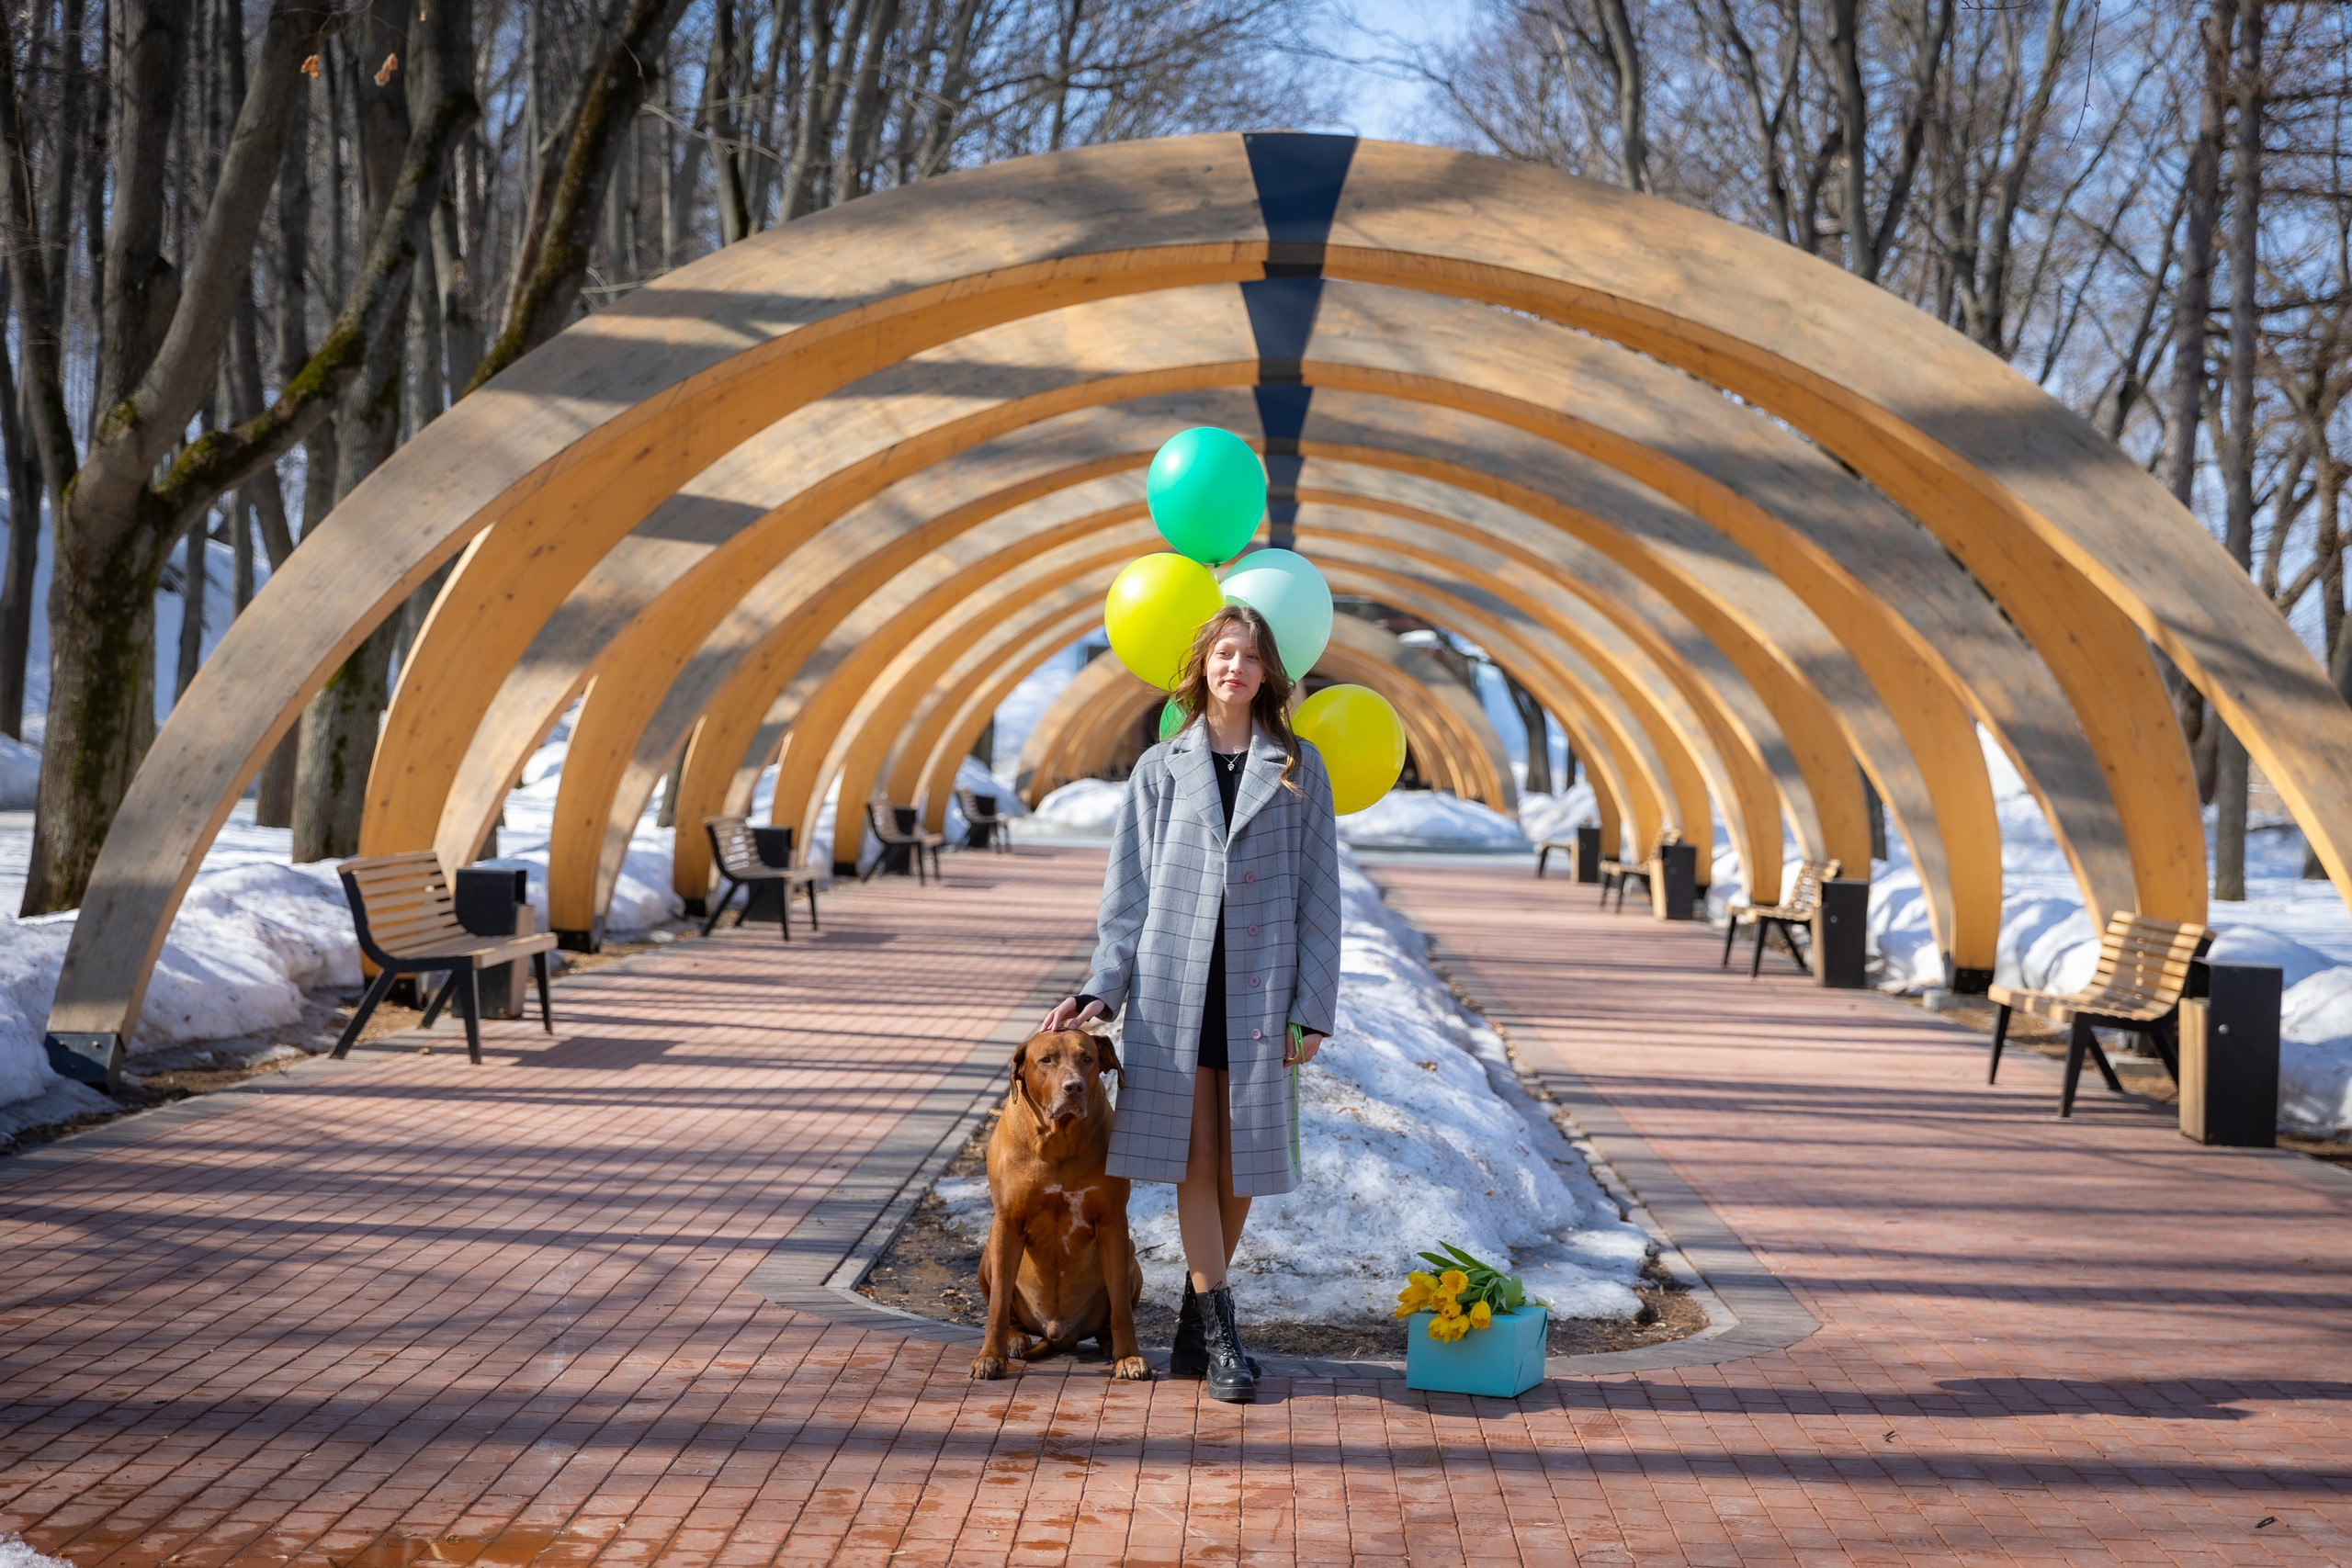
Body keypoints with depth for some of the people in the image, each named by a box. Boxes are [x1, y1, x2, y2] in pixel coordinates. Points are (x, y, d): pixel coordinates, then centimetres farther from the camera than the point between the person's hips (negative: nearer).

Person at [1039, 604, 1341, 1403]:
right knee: (1193, 1159, -3)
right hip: (1174, 981, 0)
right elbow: (1129, 888, 8)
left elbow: (1318, 892, 4)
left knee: (1239, 1162, 4)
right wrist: (1101, 988, 0)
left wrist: (1313, 1006, -2)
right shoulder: (1160, 768, 8)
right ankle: (1220, 1331, 2)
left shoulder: (1299, 769, 6)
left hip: (1260, 986, 0)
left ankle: (1194, 1320, 18)